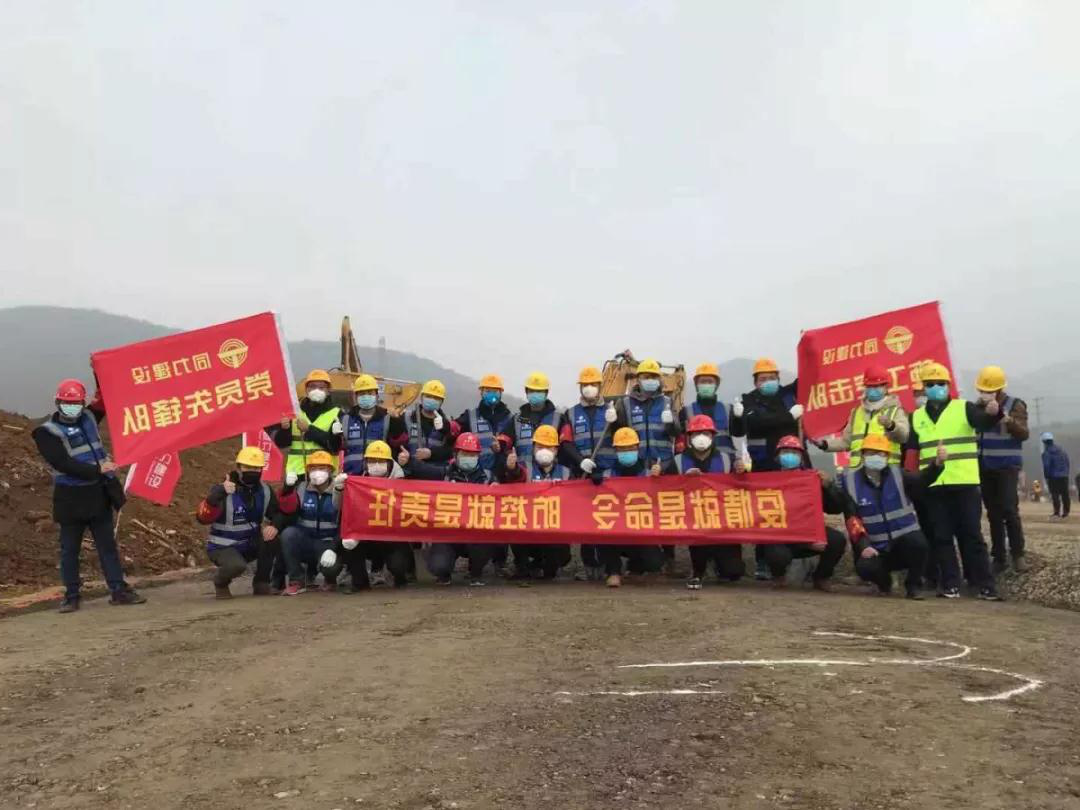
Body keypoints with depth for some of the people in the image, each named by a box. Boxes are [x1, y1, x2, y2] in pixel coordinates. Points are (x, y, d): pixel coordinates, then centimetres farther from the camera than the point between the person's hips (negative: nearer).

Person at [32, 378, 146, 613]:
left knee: (108, 544, 7)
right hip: (71, 499, -5)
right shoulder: (46, 432, -7)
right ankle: (71, 596, 15)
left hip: (99, 494, 5)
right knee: (70, 549, 5)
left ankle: (119, 590, 10)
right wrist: (98, 470, -22)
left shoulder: (88, 418, 10)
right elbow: (64, 464, -18)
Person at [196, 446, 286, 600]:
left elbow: (279, 514, 1)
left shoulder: (265, 490, -2)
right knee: (237, 566, -35)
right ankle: (221, 582, 3)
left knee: (271, 535, -23)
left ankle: (261, 583, -4)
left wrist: (275, 526, -23)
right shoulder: (222, 490, -18)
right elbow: (202, 518, -29)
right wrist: (218, 495, -45)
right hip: (222, 547, -5)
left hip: (250, 545, 5)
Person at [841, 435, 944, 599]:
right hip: (875, 546, 0)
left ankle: (914, 586, -3)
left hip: (904, 539, 0)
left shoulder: (897, 474, 0)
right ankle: (884, 582, 12)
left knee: (919, 543, -32)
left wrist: (938, 463, -40)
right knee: (865, 568, -28)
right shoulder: (851, 479, -2)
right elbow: (852, 518, -6)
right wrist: (864, 545, -19)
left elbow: (921, 480, -20)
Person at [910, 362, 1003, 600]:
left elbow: (984, 422, -18)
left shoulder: (964, 408, 2)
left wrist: (994, 413, -38)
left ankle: (986, 585, 7)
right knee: (941, 537, 6)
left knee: (971, 534, 1)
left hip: (964, 483, -3)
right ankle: (950, 584, 12)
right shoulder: (916, 417, 12)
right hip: (933, 485, 3)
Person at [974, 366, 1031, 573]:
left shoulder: (1014, 405, -4)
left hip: (1007, 467, -4)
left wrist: (1008, 420, -29)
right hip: (984, 467, 4)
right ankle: (999, 557, 10)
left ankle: (1018, 554, 3)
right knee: (993, 513, 6)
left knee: (1009, 510, -11)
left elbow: (1024, 434, -15)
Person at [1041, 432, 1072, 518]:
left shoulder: (1046, 453, -10)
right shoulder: (1062, 450, 12)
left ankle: (1057, 513, -6)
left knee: (1055, 495, -3)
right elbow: (1068, 463, 14)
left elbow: (1046, 466, -14)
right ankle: (1066, 513, 14)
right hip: (1064, 476, 6)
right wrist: (1067, 473, 16)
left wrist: (1046, 477, -7)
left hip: (1054, 477, -6)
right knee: (1065, 495, 10)